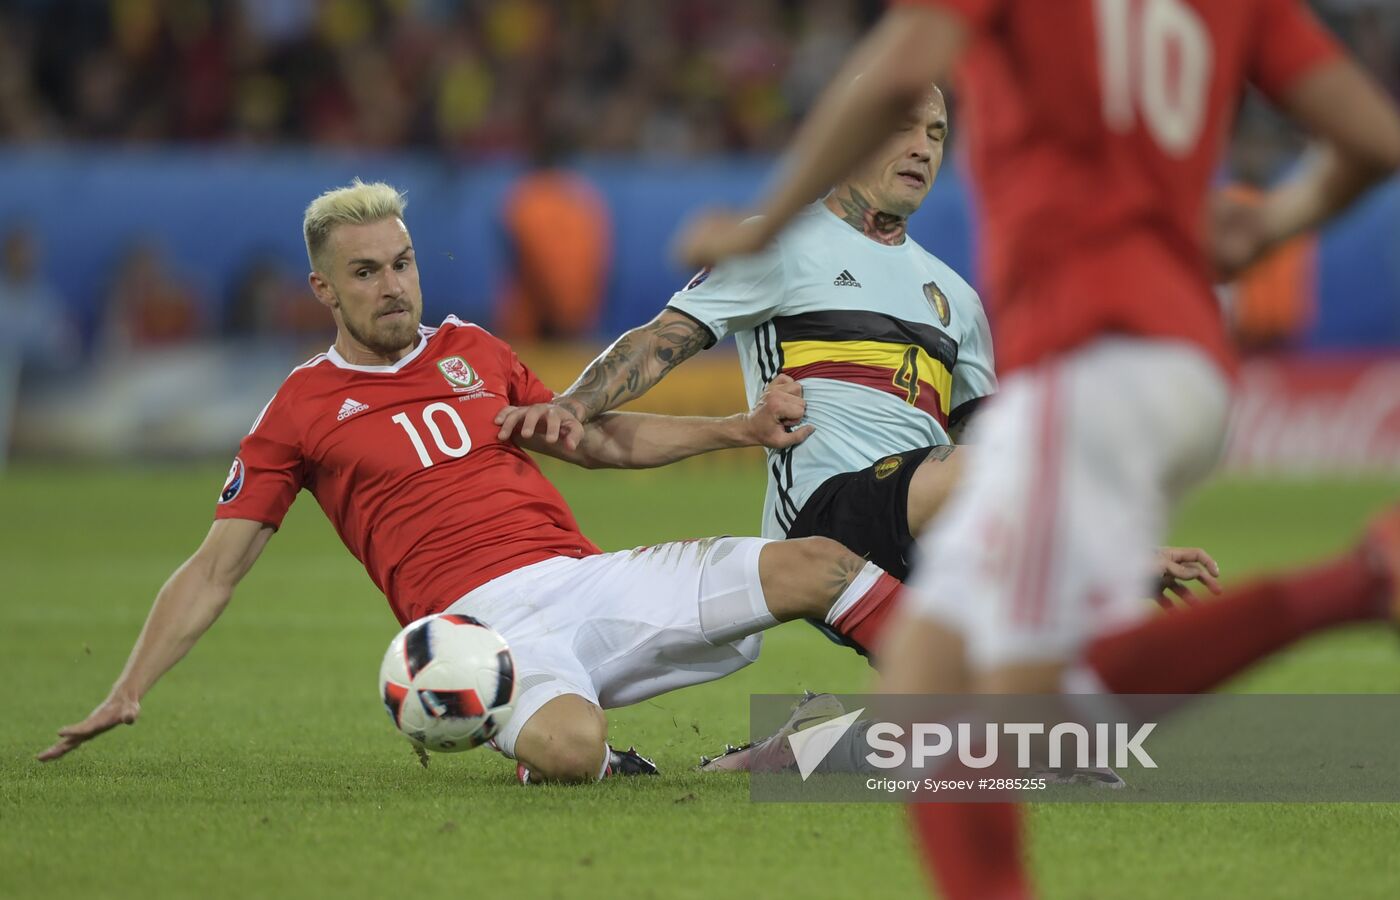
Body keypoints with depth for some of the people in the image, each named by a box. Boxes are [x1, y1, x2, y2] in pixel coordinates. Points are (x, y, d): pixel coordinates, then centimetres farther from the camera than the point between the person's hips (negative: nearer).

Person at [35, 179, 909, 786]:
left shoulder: (473, 350, 20)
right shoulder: (302, 409, 8)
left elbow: (603, 440, 30)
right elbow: (214, 570, 9)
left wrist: (739, 429, 20)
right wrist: (129, 692, -1)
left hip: (589, 577, 5)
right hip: (485, 613, -5)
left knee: (819, 565, -9)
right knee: (568, 749, -38)